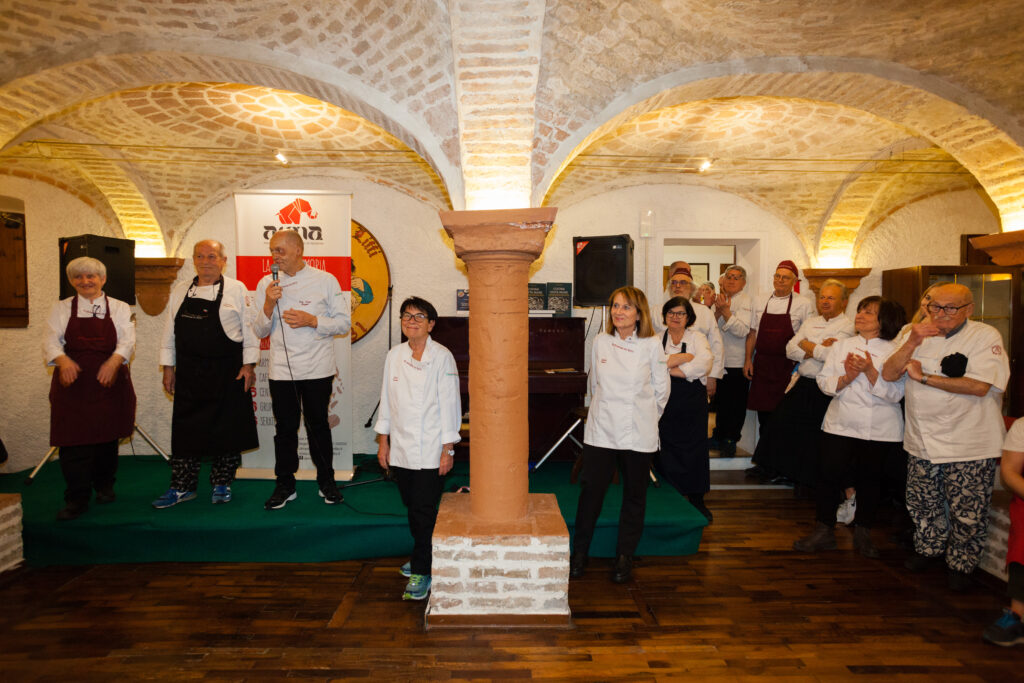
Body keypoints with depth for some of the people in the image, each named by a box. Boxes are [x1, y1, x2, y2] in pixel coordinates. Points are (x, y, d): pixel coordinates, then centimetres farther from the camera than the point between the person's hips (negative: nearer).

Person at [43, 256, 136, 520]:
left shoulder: (120, 308, 7)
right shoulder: (61, 309, 10)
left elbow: (127, 341, -5)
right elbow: (51, 341, -2)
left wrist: (113, 361, -25)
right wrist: (64, 361, -24)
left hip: (109, 381, 0)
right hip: (72, 383, 0)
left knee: (107, 437, 8)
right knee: (73, 441, -4)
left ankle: (104, 486, 26)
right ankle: (77, 500, 3)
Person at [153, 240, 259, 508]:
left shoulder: (237, 290, -1)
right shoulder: (180, 291, 10)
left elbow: (249, 328, -3)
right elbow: (170, 331, 13)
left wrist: (248, 365, -8)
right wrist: (168, 367, 9)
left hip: (227, 372, -3)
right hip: (188, 373, 3)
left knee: (226, 428, 4)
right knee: (185, 428, 6)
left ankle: (222, 485, 19)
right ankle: (182, 487, 19)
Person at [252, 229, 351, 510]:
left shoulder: (325, 280, -1)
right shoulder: (266, 284, 5)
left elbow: (344, 322, -1)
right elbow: (259, 331, 5)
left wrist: (312, 320, -14)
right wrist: (269, 305, -12)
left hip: (318, 368, -2)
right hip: (281, 369, 2)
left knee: (318, 424, 8)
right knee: (285, 427, 8)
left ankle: (326, 481, 24)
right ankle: (285, 484, 24)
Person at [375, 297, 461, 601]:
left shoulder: (442, 357, -9)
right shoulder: (394, 355, 5)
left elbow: (449, 404, -9)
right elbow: (387, 399, 11)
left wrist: (448, 450, -10)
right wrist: (383, 441, 11)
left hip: (430, 450, -5)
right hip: (400, 448, 5)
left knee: (424, 511, -2)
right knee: (411, 508, 16)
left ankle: (421, 572, 12)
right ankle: (423, 555, 37)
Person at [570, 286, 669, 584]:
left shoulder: (652, 345, -5)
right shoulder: (600, 341, 0)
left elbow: (661, 390, 5)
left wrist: (645, 418, 11)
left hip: (638, 434, -1)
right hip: (601, 430, 1)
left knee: (634, 496, 9)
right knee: (591, 490, 3)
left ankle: (625, 556, 27)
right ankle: (579, 553, 20)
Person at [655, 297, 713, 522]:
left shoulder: (696, 338, 5)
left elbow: (704, 363, -13)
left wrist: (670, 368, -13)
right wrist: (683, 357, -12)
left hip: (692, 403, 0)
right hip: (665, 401, 0)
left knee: (694, 450, 4)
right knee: (665, 451, 2)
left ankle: (697, 500, 18)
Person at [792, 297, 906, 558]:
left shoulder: (894, 351, 0)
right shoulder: (843, 345, 9)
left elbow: (895, 394, -11)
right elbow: (824, 382, 2)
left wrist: (869, 371, -22)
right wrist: (847, 378, -16)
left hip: (880, 430, -1)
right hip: (841, 425, 2)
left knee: (870, 480, 9)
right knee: (830, 475, -3)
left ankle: (863, 533, 27)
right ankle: (824, 531, 12)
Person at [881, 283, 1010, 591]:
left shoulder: (986, 336, -8)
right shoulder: (915, 334, 5)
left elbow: (979, 386, -21)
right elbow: (889, 374, -4)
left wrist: (923, 377, -15)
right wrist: (912, 343, -18)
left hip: (970, 447, -4)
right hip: (922, 441, 4)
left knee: (968, 514, 6)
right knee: (922, 505, 17)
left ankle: (959, 564, 28)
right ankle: (929, 550, 40)